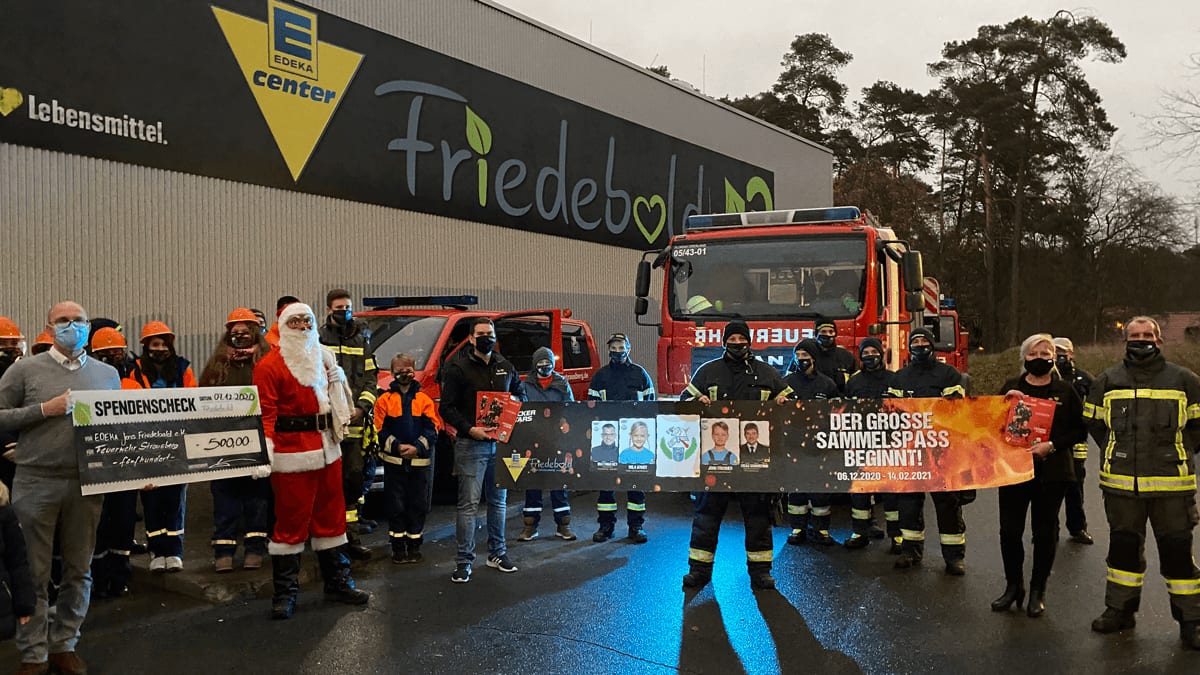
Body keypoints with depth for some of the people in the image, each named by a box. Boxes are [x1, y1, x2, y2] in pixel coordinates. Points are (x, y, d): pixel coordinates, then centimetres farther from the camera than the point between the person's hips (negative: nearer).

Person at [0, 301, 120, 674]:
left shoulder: (108, 373, 10)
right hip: (36, 482, -3)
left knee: (79, 569, 10)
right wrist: (44, 409, -12)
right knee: (34, 573, 5)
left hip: (87, 483, 3)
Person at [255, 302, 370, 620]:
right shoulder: (269, 366, -8)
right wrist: (265, 450, -25)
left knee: (330, 515, 15)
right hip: (292, 453, -7)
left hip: (327, 449, 7)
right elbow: (266, 412, -14)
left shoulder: (322, 358, 13)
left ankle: (337, 581, 27)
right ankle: (285, 592, 11)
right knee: (291, 520, -1)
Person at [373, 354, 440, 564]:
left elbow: (432, 428, -1)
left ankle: (414, 545, 18)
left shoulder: (425, 400, 4)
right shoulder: (385, 400, 2)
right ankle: (398, 546, 14)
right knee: (396, 505, 4)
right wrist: (397, 446, -15)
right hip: (394, 461, -1)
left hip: (421, 462, 1)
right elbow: (381, 430, -2)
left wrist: (417, 447, -14)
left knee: (418, 505, 6)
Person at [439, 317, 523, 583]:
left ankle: (497, 553, 26)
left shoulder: (505, 367, 11)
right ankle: (463, 561, 4)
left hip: (501, 442, 5)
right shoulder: (458, 368, -4)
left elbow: (520, 395, 23)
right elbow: (446, 408, -7)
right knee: (468, 504, -4)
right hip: (471, 444, -5)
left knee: (498, 500, 13)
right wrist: (469, 429, -19)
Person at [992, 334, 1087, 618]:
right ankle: (1013, 586, 19)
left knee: (1044, 531, 6)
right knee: (1009, 530, 2)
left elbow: (1080, 430, 0)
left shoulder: (1065, 390, 2)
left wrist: (1052, 445, -14)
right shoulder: (1011, 387, 7)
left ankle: (1038, 590, 19)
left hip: (1051, 471, -1)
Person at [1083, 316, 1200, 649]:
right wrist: (1117, 453, 10)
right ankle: (1120, 609, 25)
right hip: (1121, 483, 2)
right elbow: (1095, 423, 16)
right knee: (1124, 546, 13)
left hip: (1171, 483, -2)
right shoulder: (1107, 381, 6)